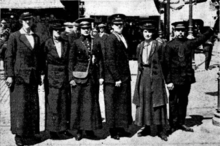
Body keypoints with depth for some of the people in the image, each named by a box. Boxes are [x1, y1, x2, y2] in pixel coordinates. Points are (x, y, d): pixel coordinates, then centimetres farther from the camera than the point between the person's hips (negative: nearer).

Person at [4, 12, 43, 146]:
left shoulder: (36, 37, 13)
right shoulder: (14, 37, -2)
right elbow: (9, 57, -5)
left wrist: (39, 75, 12)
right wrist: (9, 75, -11)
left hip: (33, 76, 5)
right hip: (19, 75, -5)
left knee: (33, 105, 7)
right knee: (19, 105, -3)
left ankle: (31, 133, 18)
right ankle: (19, 135, 6)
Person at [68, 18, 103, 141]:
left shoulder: (96, 43, 9)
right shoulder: (76, 43, 1)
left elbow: (100, 60, 11)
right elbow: (71, 62, 0)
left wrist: (100, 76, 4)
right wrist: (71, 78, -6)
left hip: (92, 77, 3)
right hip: (79, 77, -3)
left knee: (92, 103, 6)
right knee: (78, 103, 0)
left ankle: (90, 129, 17)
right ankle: (79, 130, 11)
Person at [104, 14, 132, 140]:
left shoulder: (123, 38, 13)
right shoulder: (111, 39, -12)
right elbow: (110, 61, -16)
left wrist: (127, 76, 10)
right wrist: (117, 78, -18)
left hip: (124, 77, 8)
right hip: (114, 78, -8)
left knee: (123, 103, 12)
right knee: (113, 104, 2)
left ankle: (121, 128, 23)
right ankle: (113, 131, 13)